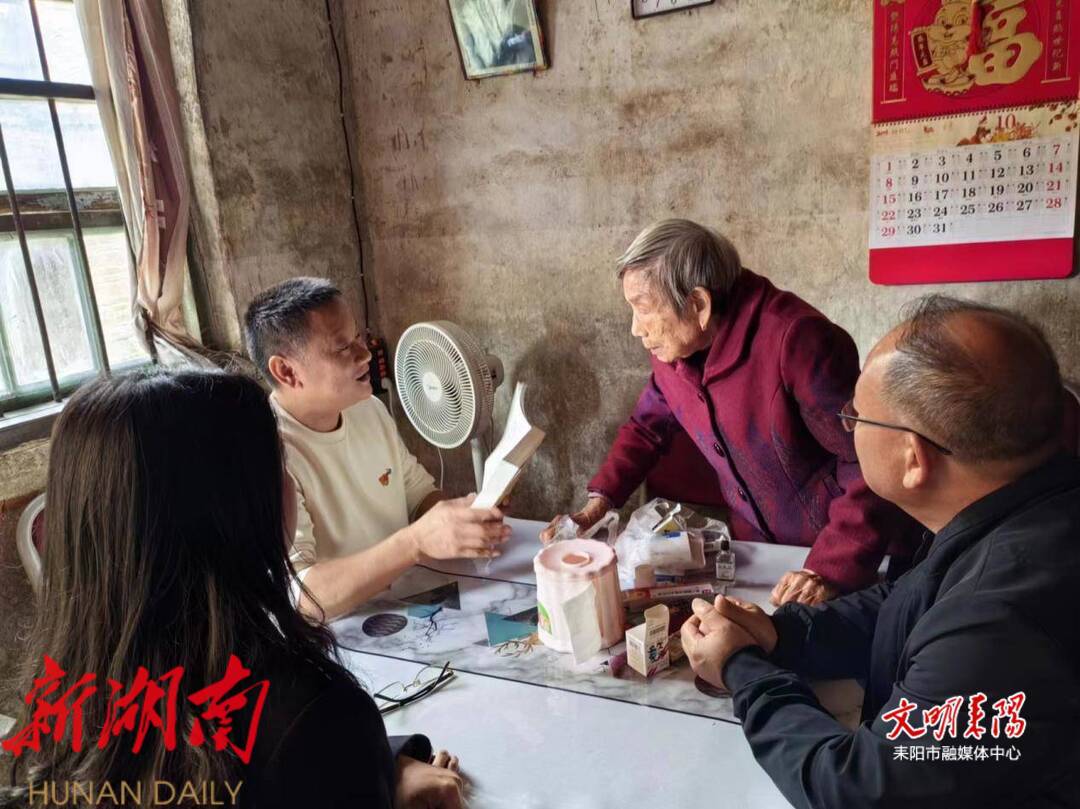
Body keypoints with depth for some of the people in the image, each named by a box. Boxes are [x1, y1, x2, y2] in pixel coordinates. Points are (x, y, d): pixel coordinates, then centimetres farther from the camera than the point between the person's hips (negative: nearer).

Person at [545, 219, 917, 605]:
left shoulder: (795, 340, -29)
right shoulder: (673, 345, -7)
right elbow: (648, 426, 8)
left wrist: (831, 569, -30)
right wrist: (596, 506, -3)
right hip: (758, 544, 6)